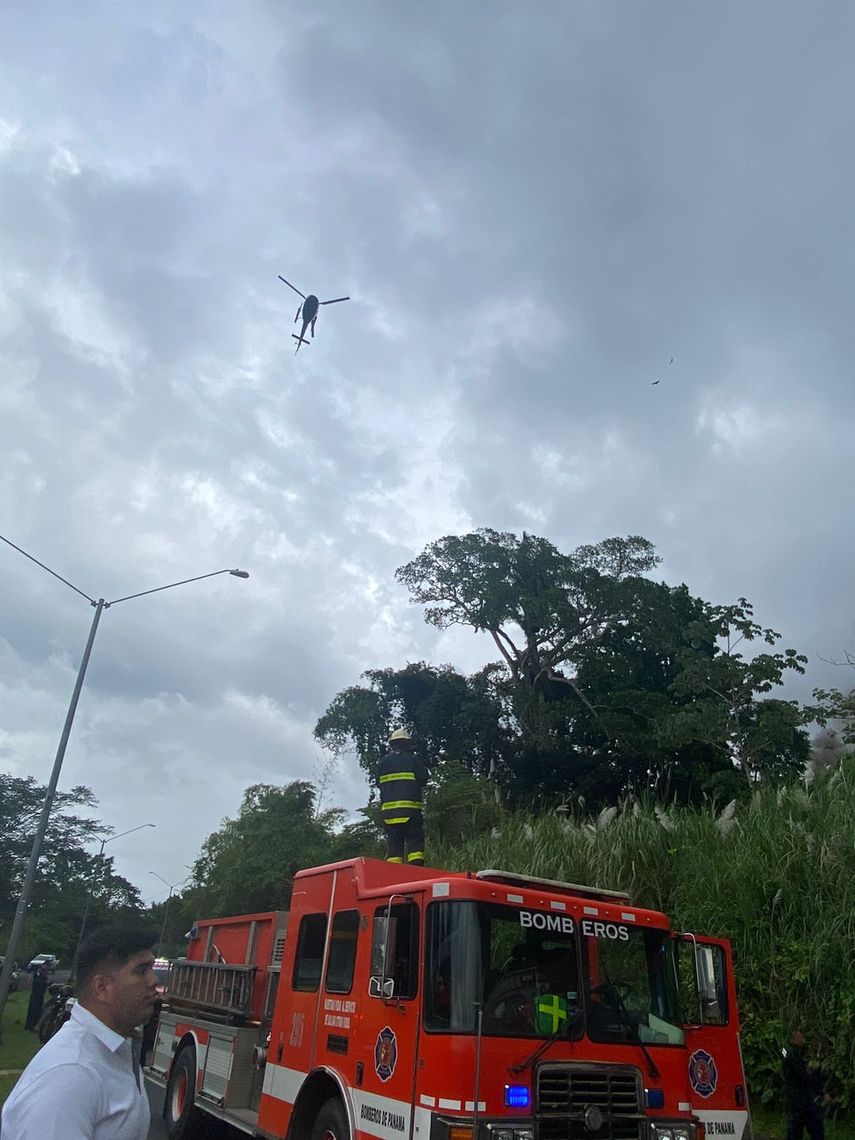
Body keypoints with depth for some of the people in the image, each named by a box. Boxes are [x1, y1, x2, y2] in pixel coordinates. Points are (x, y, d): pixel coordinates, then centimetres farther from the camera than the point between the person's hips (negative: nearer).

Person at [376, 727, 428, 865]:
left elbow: (379, 784, 14)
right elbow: (423, 779, 1)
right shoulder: (414, 759, -1)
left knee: (393, 842, 6)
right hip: (410, 807, -3)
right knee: (415, 841, -2)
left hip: (388, 809, 3)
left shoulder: (383, 762, 10)